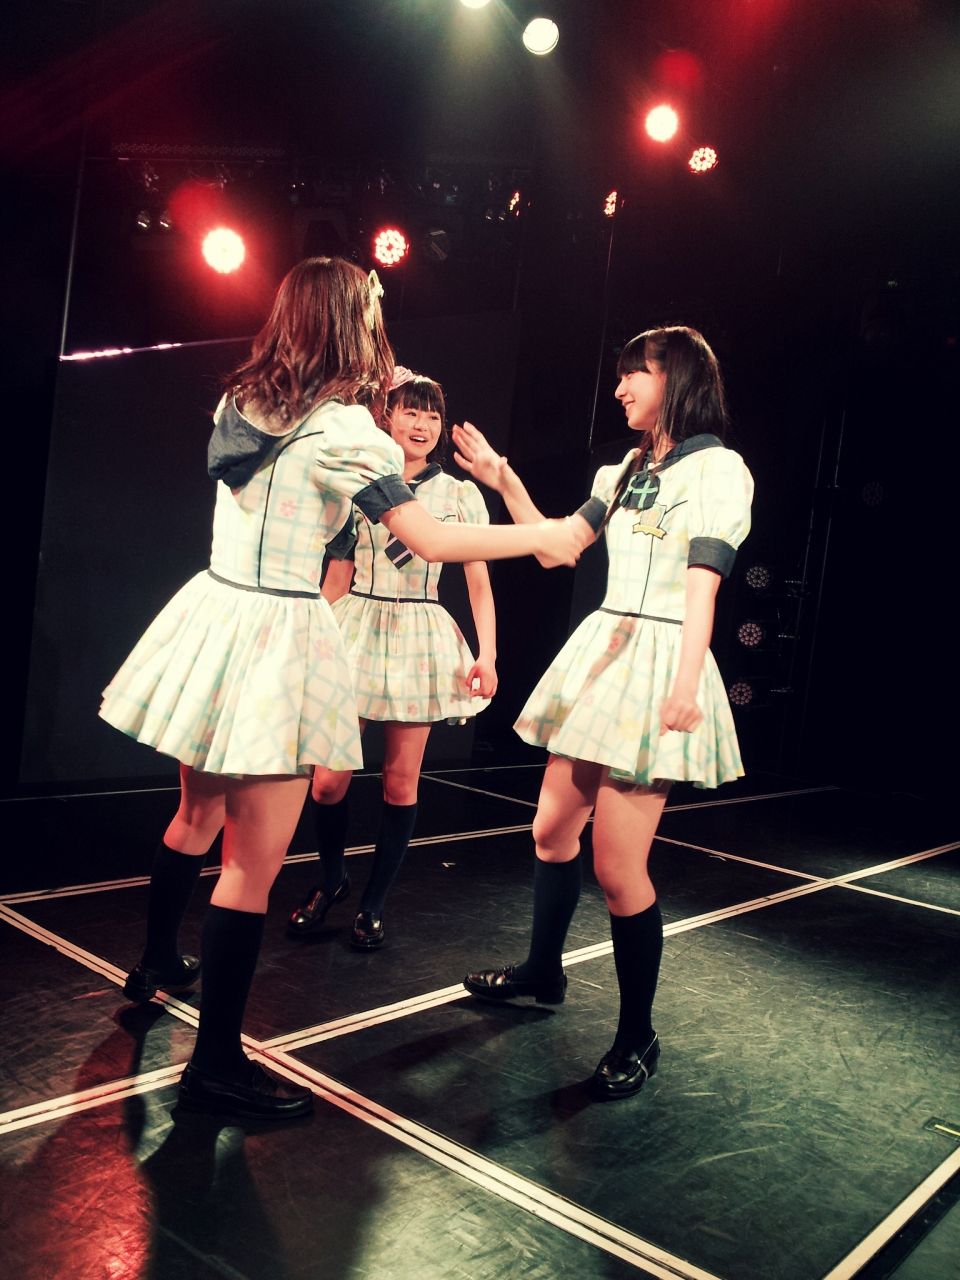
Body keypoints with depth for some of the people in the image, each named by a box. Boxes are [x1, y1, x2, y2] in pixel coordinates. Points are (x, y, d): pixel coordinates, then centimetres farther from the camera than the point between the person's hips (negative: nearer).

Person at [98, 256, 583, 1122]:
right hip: (275, 638, -9)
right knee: (255, 862, -2)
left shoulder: (242, 402, 10)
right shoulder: (343, 426, -13)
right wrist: (542, 537, -4)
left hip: (216, 612, 9)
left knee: (199, 815, 26)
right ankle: (217, 1063, 8)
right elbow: (429, 539, -15)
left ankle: (159, 963, 46)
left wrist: (368, 400, 26)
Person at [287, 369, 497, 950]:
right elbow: (336, 578, 9)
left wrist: (487, 655, -8)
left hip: (421, 639, 0)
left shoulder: (460, 495, 4)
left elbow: (479, 581, 2)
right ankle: (332, 878, 26)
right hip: (357, 630, 1)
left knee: (401, 782, 4)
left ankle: (375, 902, 22)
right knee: (328, 781, -2)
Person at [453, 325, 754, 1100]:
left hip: (656, 665, -8)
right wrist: (504, 481, 10)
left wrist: (685, 684, -28)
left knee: (617, 864, -7)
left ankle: (637, 1036, 11)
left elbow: (702, 584, -18)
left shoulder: (717, 469, -7)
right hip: (599, 652, 8)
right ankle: (543, 972, 37)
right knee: (553, 829, 16)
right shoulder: (629, 470, 16)